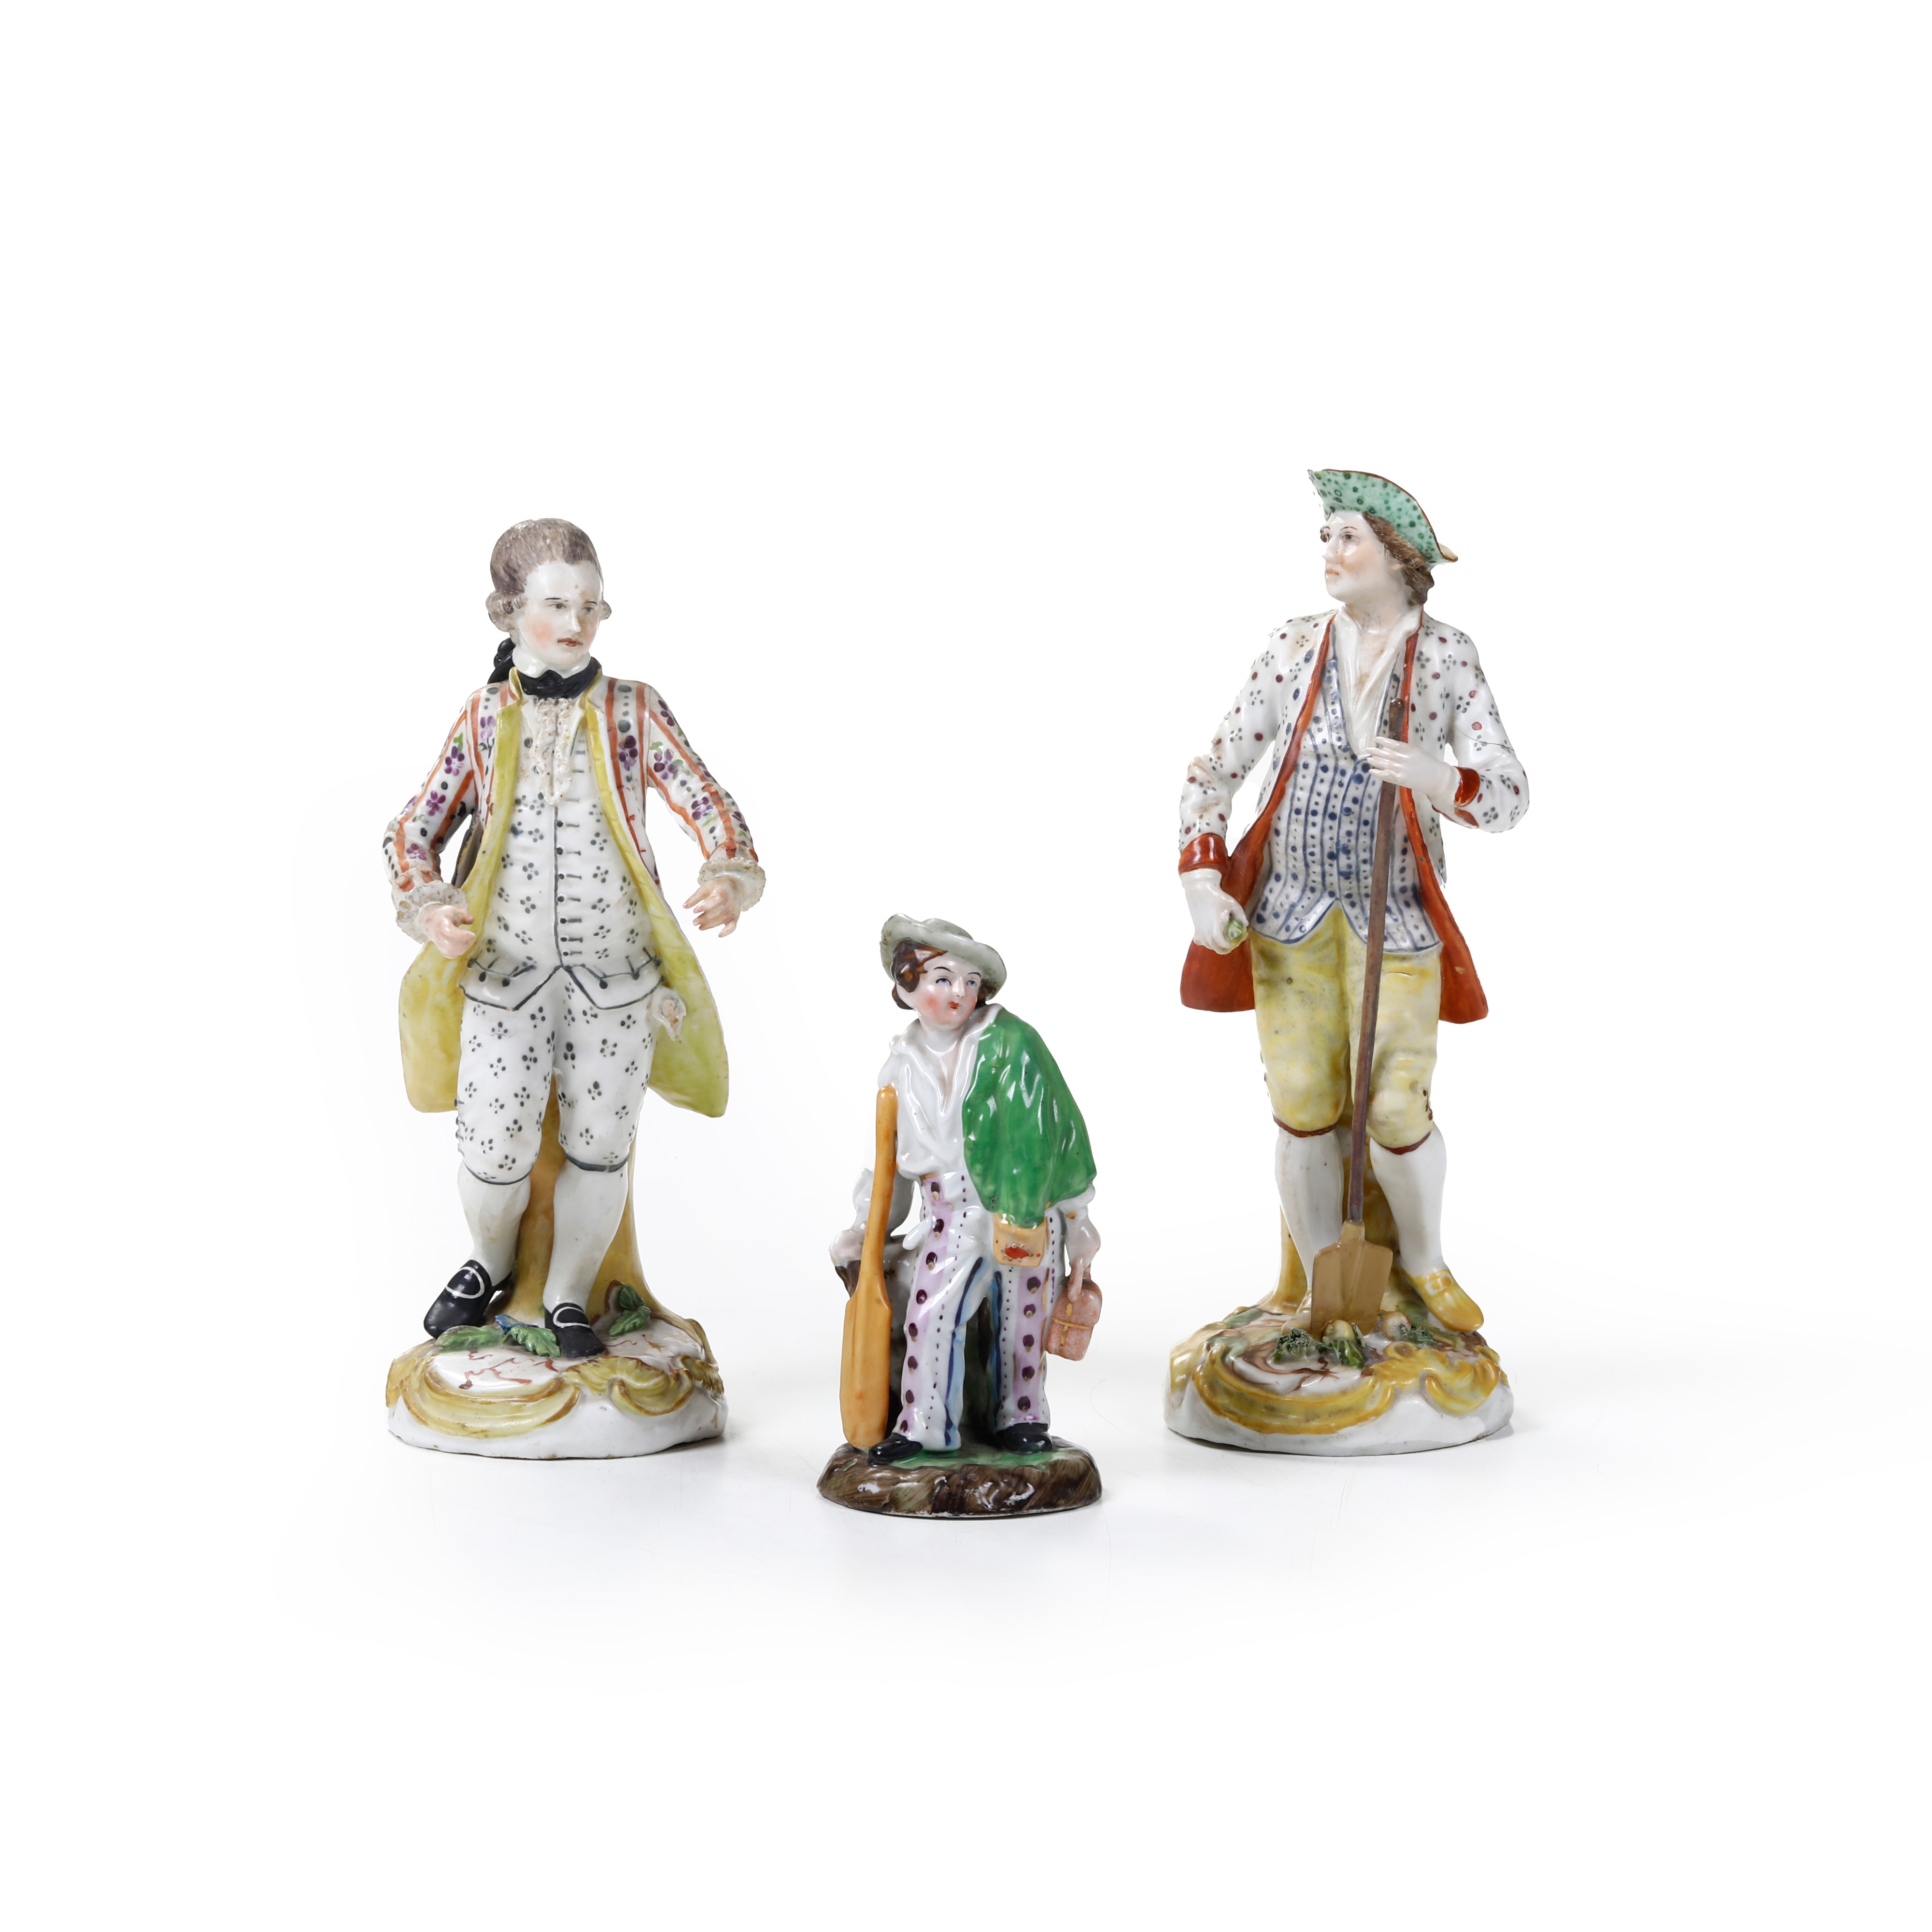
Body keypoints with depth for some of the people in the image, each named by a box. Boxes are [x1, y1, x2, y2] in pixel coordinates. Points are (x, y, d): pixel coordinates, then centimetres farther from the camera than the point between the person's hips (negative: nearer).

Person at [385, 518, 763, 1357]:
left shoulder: (635, 712, 2)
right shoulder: (484, 717, 4)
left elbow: (708, 807, -3)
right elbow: (414, 829, 6)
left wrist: (728, 879, -24)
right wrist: (427, 908, -14)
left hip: (614, 972, 0)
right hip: (503, 969, 0)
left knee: (598, 1147, 7)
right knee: (494, 1151, 0)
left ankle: (568, 1298, 29)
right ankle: (489, 1265, 32)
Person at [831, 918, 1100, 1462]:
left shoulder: (1009, 1042, -6)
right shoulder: (902, 1067, 5)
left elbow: (1052, 1128, -2)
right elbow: (891, 1155, 17)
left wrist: (1077, 1216, -1)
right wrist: (865, 1228, 16)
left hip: (1028, 1212, -1)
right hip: (951, 1218, 2)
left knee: (1023, 1317, 7)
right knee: (929, 1314, -10)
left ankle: (1021, 1417, 25)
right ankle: (922, 1424, 3)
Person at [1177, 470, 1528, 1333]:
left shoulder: (1446, 657, -2)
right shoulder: (1294, 647, 1)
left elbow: (1511, 794, -6)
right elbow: (1216, 768, 4)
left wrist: (1441, 781, -28)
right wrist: (1202, 880, -7)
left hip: (1396, 920, -1)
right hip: (1292, 913, 1)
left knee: (1396, 1111, -5)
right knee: (1303, 1111, 1)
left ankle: (1423, 1260, 24)